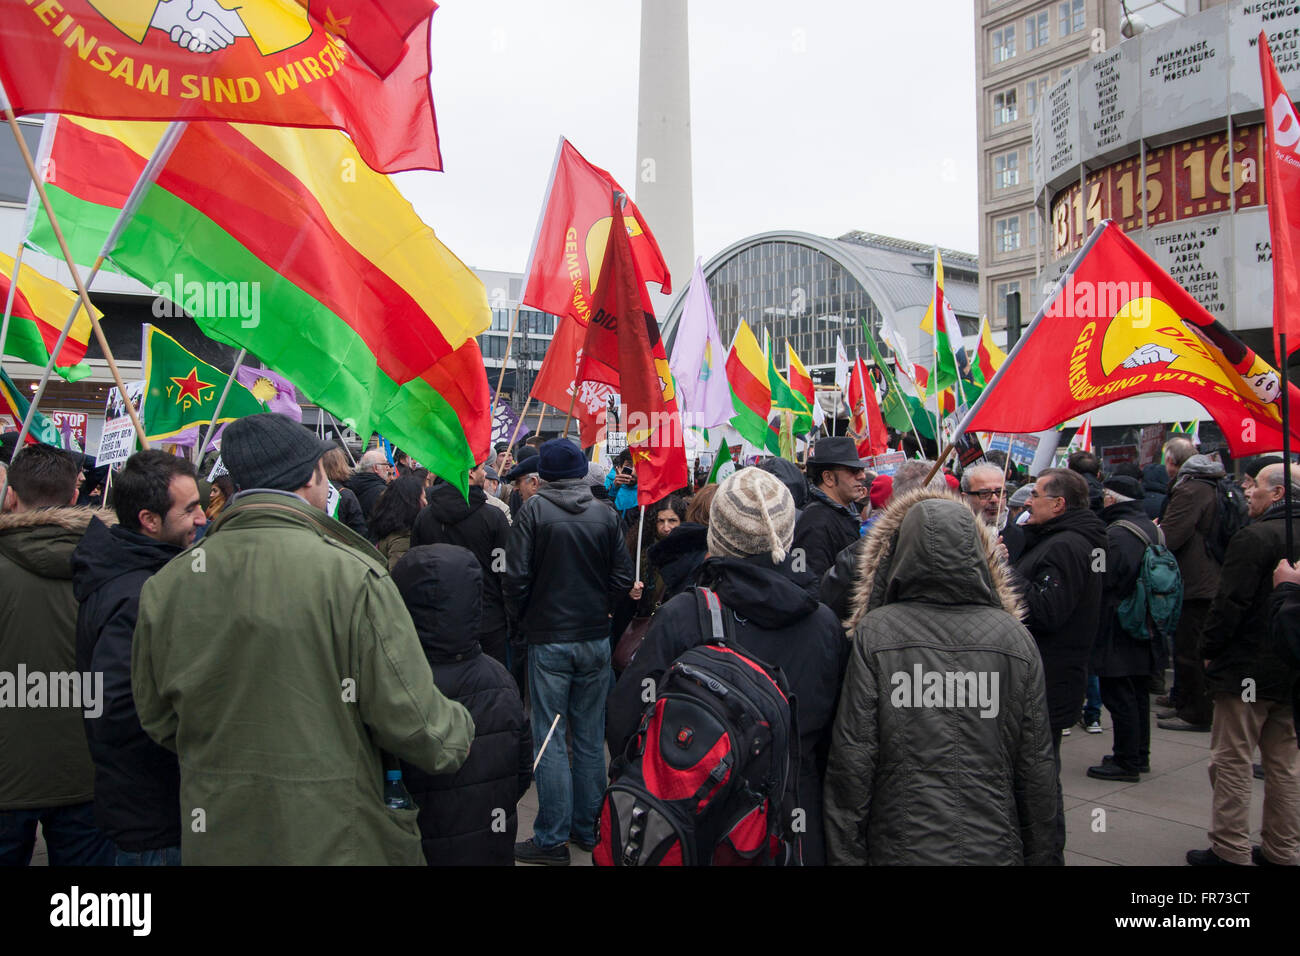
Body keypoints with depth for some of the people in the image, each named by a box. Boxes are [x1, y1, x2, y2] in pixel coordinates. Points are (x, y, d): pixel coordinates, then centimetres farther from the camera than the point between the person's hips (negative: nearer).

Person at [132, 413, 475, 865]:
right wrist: (459, 730, 3)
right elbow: (410, 717, -18)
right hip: (337, 843, -5)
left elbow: (158, 720, 7)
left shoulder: (163, 585, -4)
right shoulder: (352, 574, -20)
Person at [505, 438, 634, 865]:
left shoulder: (534, 510, -9)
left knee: (550, 738, 4)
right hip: (595, 638, 3)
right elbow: (623, 576, 0)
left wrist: (519, 620, 4)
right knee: (590, 737, 12)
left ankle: (552, 838, 9)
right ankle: (588, 829, 24)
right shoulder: (605, 514, -1)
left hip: (548, 639, -3)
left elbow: (516, 577, -12)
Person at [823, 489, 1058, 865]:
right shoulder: (1015, 637, -6)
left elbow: (851, 759, -12)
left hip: (902, 847, -2)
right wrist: (1041, 855, 11)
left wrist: (845, 854, -2)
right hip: (996, 847, 2)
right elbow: (1037, 764, -1)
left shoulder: (874, 634, -12)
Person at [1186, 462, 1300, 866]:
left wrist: (1208, 649, -8)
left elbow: (1230, 602, -20)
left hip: (1248, 667, -8)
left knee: (1231, 761, 1)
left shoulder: (1254, 537, -17)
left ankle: (1230, 850, 6)